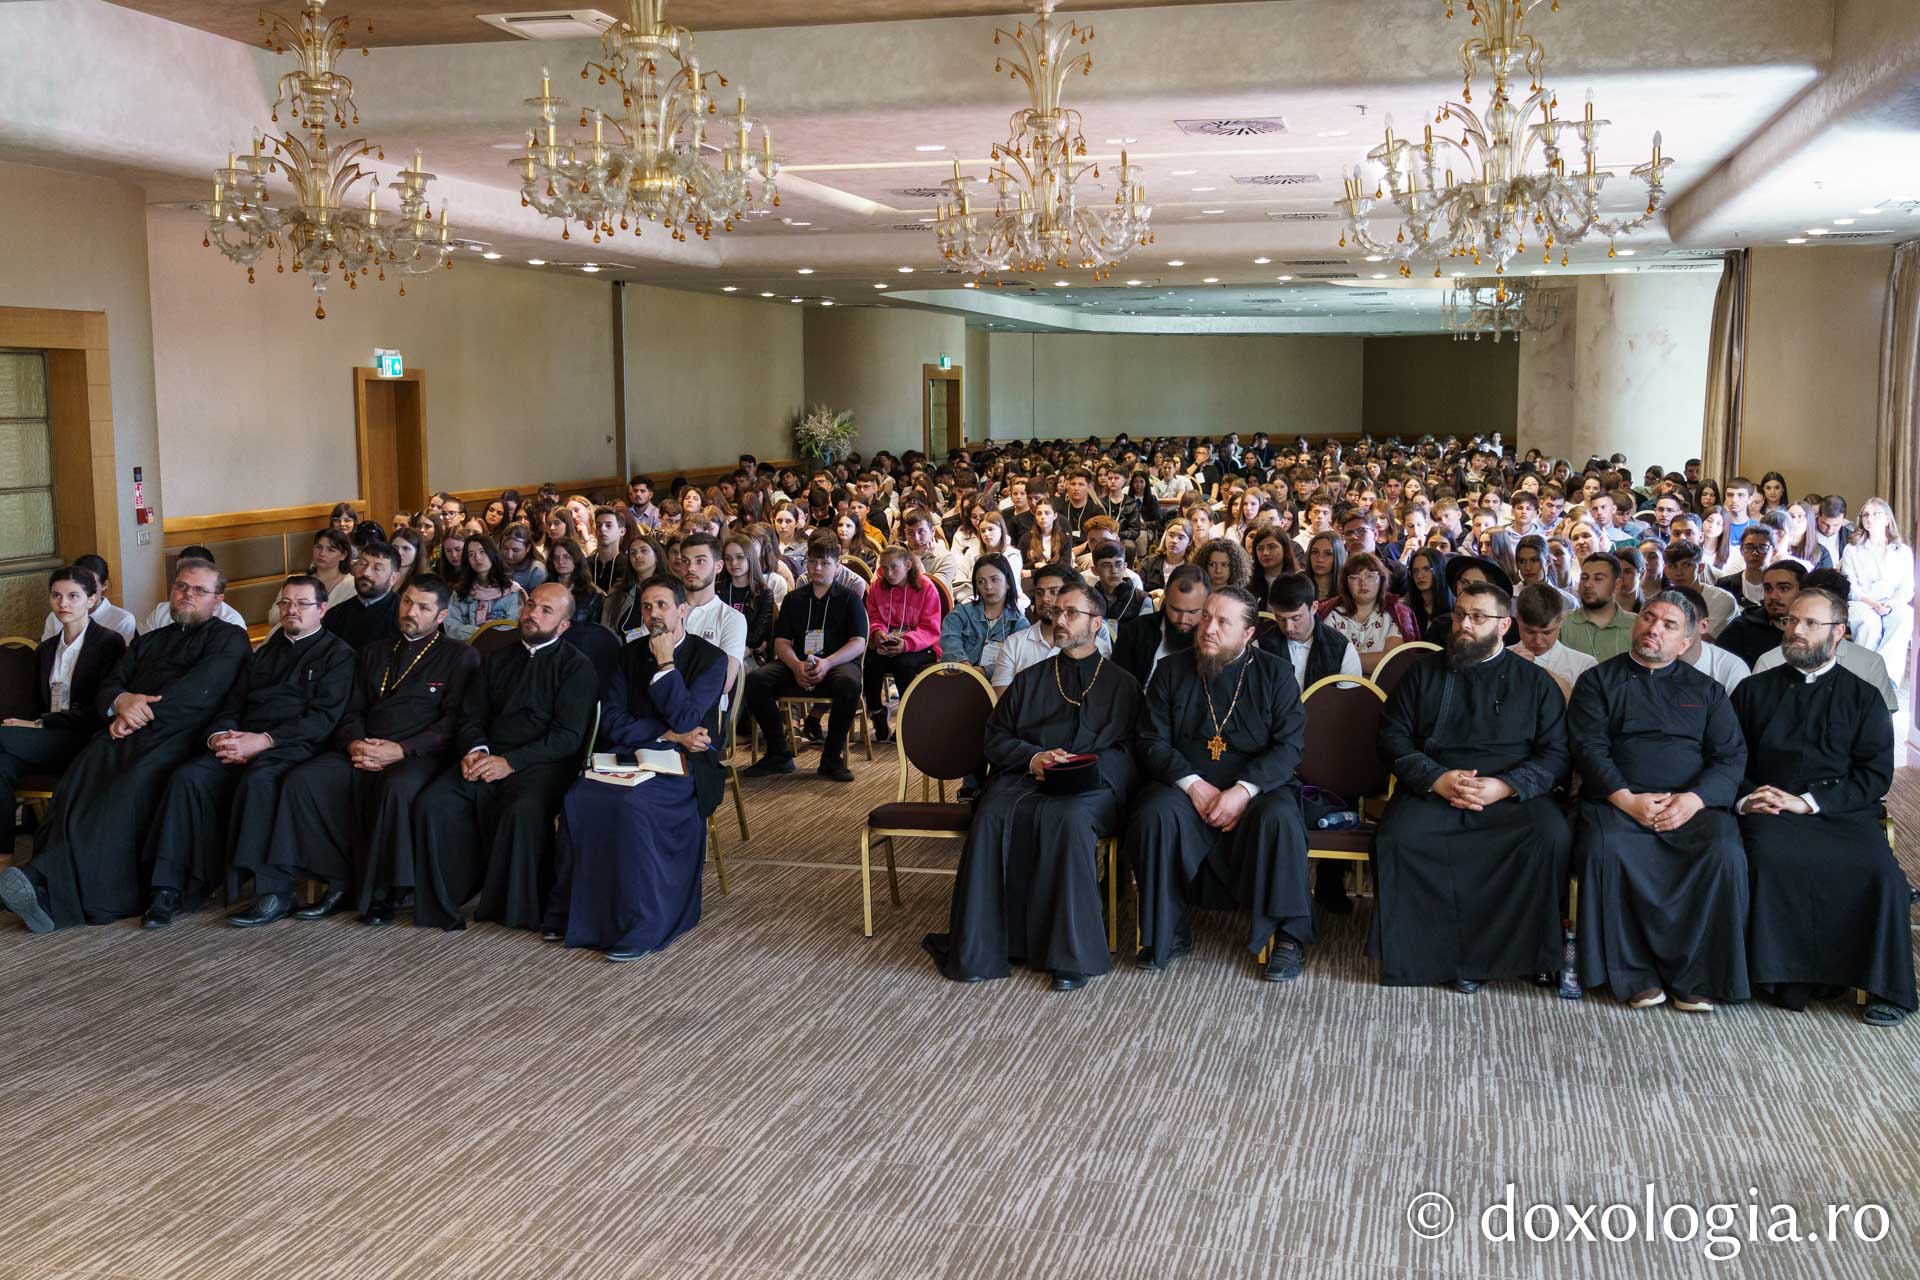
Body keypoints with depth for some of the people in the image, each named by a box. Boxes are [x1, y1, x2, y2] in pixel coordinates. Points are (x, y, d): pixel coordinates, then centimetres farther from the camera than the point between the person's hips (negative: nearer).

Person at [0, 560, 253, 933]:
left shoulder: (228, 638, 15)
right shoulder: (147, 642, 34)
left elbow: (200, 690, -2)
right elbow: (106, 689, 23)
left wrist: (139, 714, -5)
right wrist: (121, 702, -2)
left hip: (176, 735, -5)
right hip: (125, 734, 6)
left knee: (130, 786, -34)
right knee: (79, 779, -27)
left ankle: (53, 891, -44)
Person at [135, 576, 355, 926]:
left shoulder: (337, 654, 9)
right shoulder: (263, 652, 28)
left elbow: (324, 716, -4)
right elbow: (231, 706, 22)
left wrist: (263, 740, -14)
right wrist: (219, 736, -3)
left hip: (291, 745, -5)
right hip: (240, 744, 5)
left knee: (257, 779, -37)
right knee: (188, 776, -23)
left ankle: (273, 889, -33)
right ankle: (170, 888, -24)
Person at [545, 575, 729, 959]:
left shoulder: (710, 658, -1)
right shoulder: (631, 654, 13)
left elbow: (685, 720, -13)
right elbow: (612, 724, 4)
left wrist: (665, 663, -11)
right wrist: (668, 735, -8)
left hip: (684, 766, -4)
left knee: (632, 803, -35)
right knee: (579, 796, -26)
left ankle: (640, 926, -29)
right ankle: (571, 912, -16)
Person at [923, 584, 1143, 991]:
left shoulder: (1120, 683, 17)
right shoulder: (1029, 680, 24)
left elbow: (1128, 752, 7)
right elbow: (995, 739, 16)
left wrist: (1078, 764, -11)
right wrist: (1033, 757, -4)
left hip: (1091, 783, -2)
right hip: (1023, 775, 3)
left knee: (1067, 818, -38)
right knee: (993, 816, -32)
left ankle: (1071, 953, -30)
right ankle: (981, 949, -27)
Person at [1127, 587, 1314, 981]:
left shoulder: (1276, 673, 5)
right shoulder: (1171, 670, 9)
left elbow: (1289, 745, -4)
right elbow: (1152, 742, 4)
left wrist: (1244, 790, -20)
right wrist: (1193, 785, -14)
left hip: (1257, 788, -1)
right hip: (1185, 788, 1)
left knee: (1280, 819, -34)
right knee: (1155, 815, -31)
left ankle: (1288, 937, -17)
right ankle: (1168, 932, -14)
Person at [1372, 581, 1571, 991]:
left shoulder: (1535, 681, 15)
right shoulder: (1424, 672, 17)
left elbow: (1555, 754, 7)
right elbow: (1393, 736, 10)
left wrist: (1505, 786, -12)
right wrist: (1436, 778, -9)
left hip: (1512, 793, 0)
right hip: (1431, 789, 0)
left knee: (1552, 836, -31)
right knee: (1398, 837, -31)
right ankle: (1431, 954, -22)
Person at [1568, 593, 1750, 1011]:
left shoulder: (1705, 690, 20)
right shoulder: (1599, 681, 15)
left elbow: (1731, 755, 9)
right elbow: (1589, 748, 2)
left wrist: (1693, 799, -11)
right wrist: (1628, 800, -14)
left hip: (1692, 802, 2)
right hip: (1618, 800, -1)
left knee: (1725, 854, -30)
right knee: (1605, 848, -34)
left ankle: (1693, 976, -17)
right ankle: (1635, 974, -22)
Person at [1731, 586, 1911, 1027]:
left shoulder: (1863, 697, 14)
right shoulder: (1755, 690, 18)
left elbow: (1875, 775, 3)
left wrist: (1807, 802, -9)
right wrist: (1744, 798, -8)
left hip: (1843, 811, 0)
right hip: (1770, 813, 0)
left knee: (1880, 870, -30)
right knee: (1770, 855, -34)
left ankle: (1884, 988, -14)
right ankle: (1786, 977, -23)